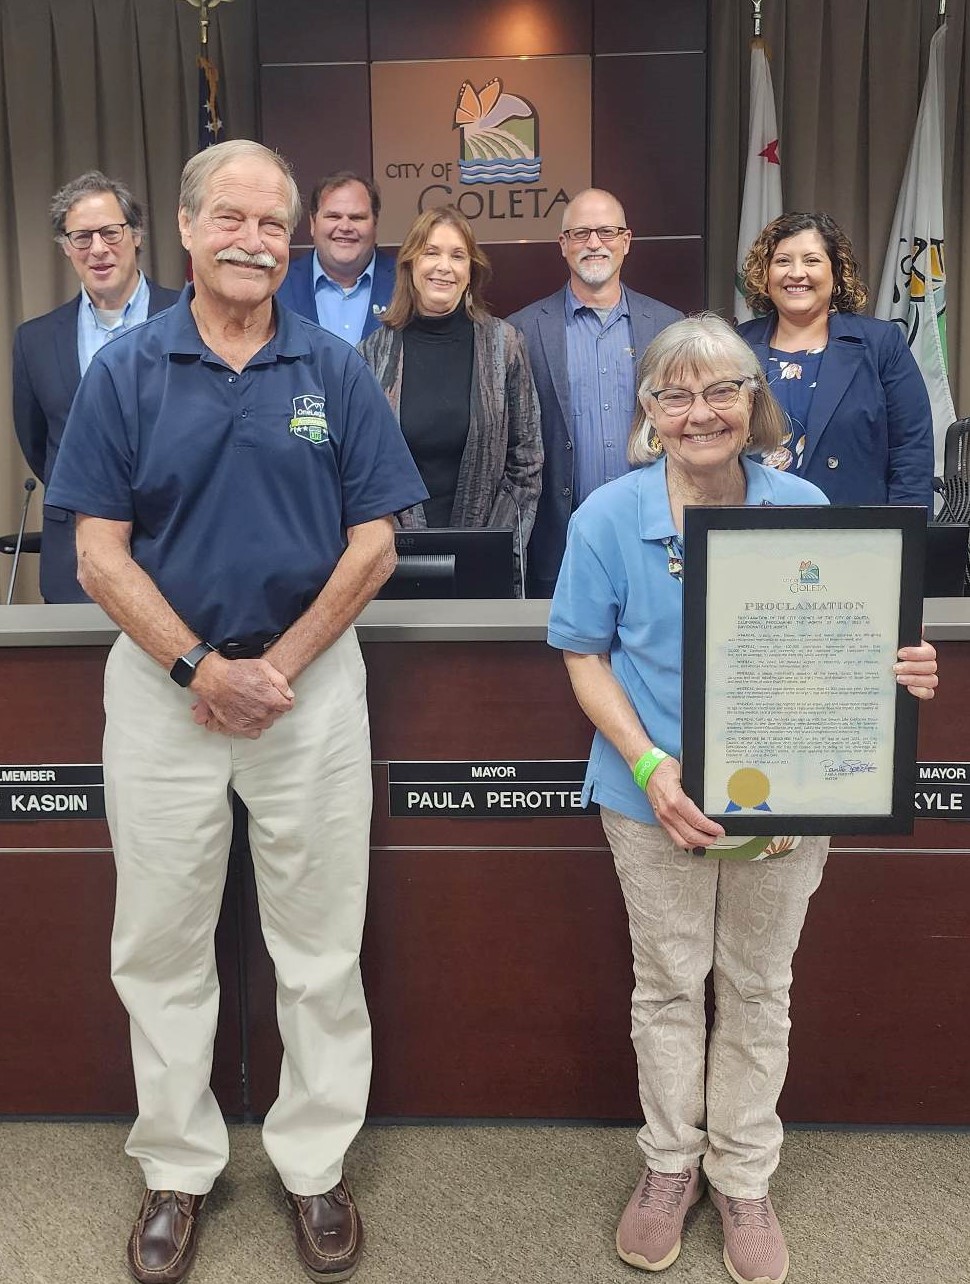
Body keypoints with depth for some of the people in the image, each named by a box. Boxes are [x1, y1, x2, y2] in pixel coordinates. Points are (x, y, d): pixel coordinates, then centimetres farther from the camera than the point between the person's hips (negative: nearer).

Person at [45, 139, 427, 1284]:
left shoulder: (336, 371, 2)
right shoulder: (125, 371, 2)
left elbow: (373, 544, -1)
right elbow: (101, 555, -2)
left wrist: (281, 665, -9)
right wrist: (199, 668, -11)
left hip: (312, 681, 0)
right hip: (163, 684, 1)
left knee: (320, 949, 9)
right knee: (161, 948, 11)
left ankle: (315, 1166, 29)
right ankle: (177, 1168, 32)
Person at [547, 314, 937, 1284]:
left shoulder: (804, 509, -5)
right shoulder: (608, 518, -9)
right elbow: (585, 656, -5)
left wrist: (899, 671, -20)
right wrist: (649, 766, -18)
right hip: (657, 795, -1)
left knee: (758, 987, 15)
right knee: (668, 983, 15)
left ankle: (743, 1179, 36)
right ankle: (670, 1162, 38)